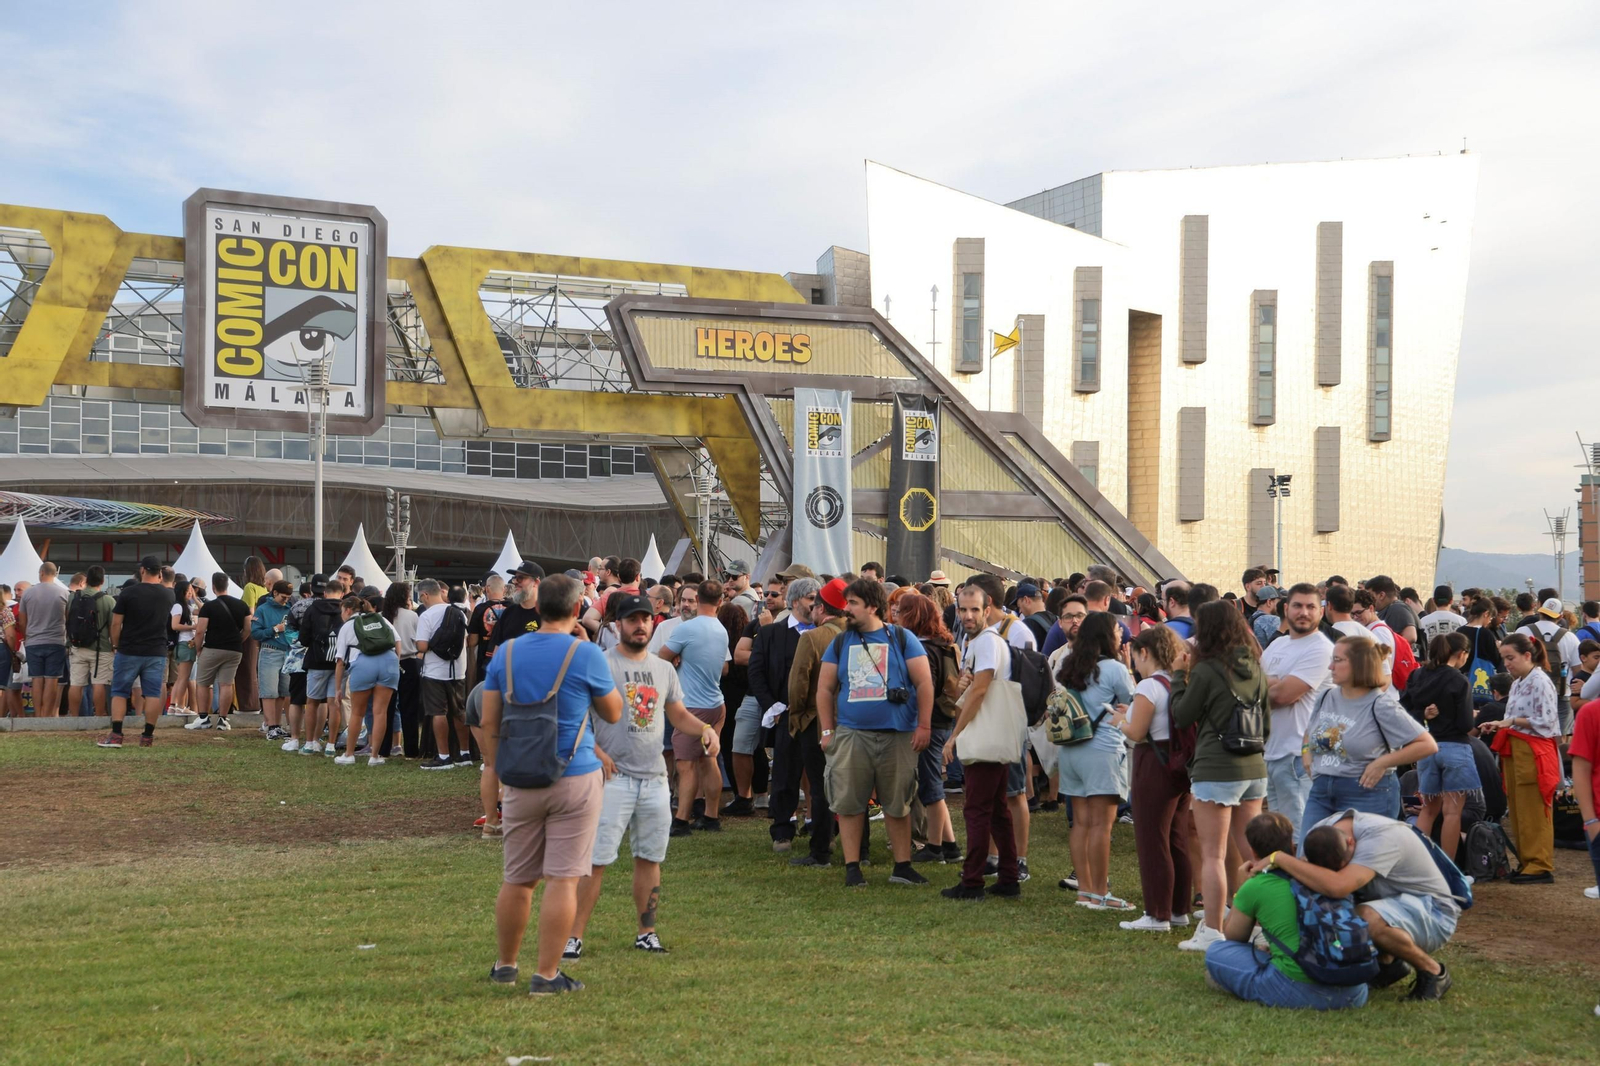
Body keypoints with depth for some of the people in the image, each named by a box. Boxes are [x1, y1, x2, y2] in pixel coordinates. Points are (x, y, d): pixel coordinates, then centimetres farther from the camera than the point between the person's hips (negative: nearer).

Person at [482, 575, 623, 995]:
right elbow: (613, 713, 6)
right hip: (575, 779, -4)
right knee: (562, 880, 0)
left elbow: (489, 724, 4)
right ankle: (546, 975, 2)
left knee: (517, 879, 15)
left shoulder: (505, 653, 2)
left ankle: (505, 966, 28)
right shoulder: (586, 654, -9)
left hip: (521, 782, 4)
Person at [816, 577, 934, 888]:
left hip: (897, 735, -2)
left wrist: (924, 726, -7)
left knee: (898, 804, 5)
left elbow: (924, 682, -1)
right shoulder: (840, 643, 10)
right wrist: (827, 731, 4)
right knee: (849, 803, 0)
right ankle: (852, 867, 8)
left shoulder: (902, 639, 2)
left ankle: (903, 866, 14)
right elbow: (825, 688, 11)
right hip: (851, 734, 2)